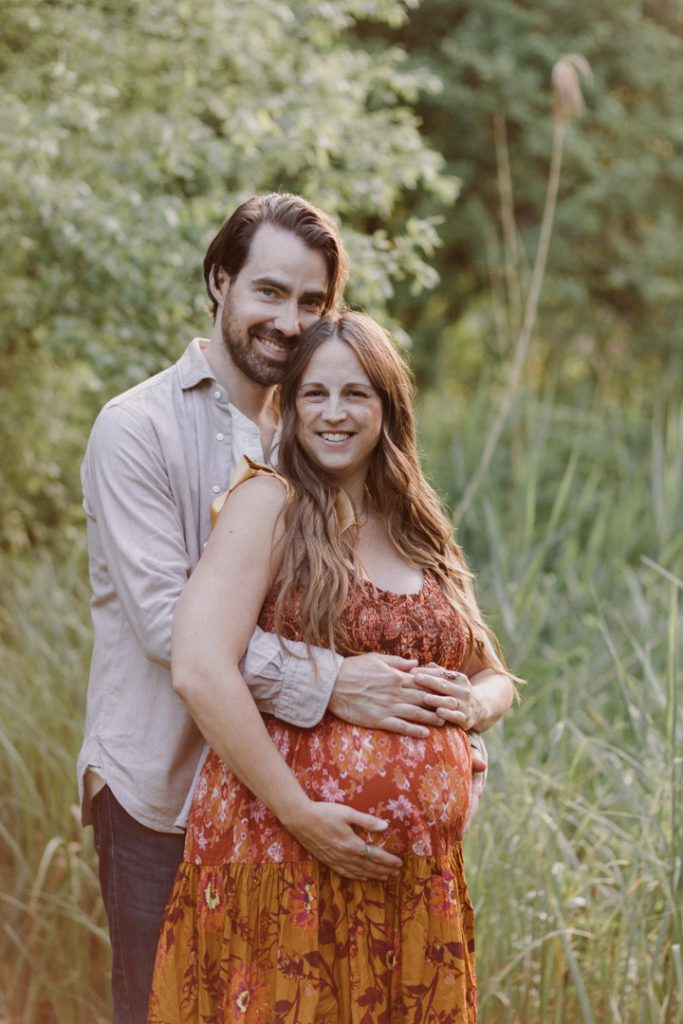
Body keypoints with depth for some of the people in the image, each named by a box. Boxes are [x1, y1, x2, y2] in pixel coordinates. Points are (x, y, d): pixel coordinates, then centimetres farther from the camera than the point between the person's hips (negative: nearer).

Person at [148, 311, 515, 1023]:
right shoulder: (269, 504, -5)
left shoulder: (417, 531, 14)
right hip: (287, 856, -6)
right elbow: (199, 671, -18)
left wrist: (473, 703, -1)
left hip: (416, 876, 6)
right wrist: (299, 813, -18)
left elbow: (495, 678, 22)